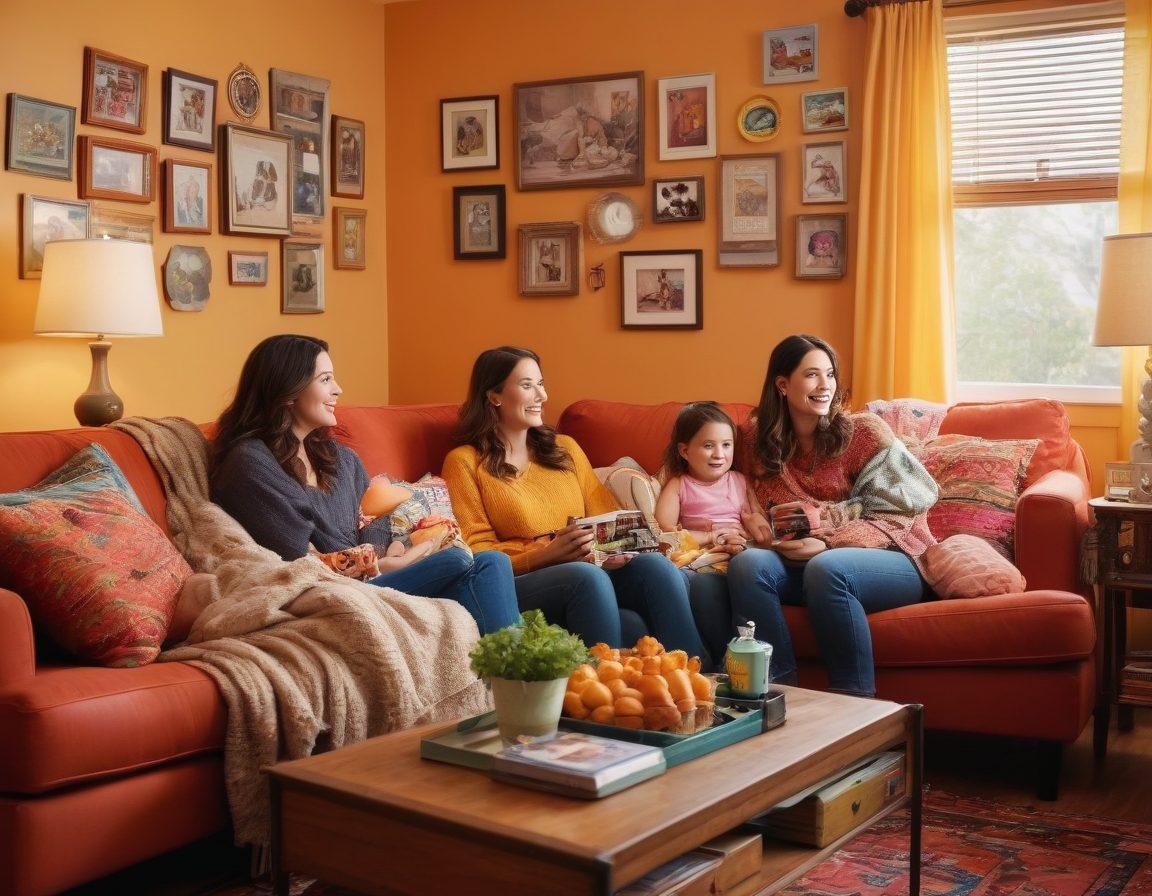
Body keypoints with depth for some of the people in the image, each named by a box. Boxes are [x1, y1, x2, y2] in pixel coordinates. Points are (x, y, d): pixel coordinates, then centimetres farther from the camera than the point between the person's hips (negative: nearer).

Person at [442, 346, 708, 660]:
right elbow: (478, 552, -1)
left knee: (655, 564, -27)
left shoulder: (564, 448, 23)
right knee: (587, 576, -37)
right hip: (523, 582, -4)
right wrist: (549, 554, -17)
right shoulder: (465, 462, 7)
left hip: (593, 568, 5)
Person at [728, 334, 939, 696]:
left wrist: (827, 544, -21)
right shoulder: (765, 444, 9)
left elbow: (895, 517, -8)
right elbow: (767, 514, 19)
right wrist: (756, 523, -6)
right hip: (806, 561, 4)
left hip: (895, 561, -4)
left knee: (825, 568, -36)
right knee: (746, 563, -25)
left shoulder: (864, 431, -3)